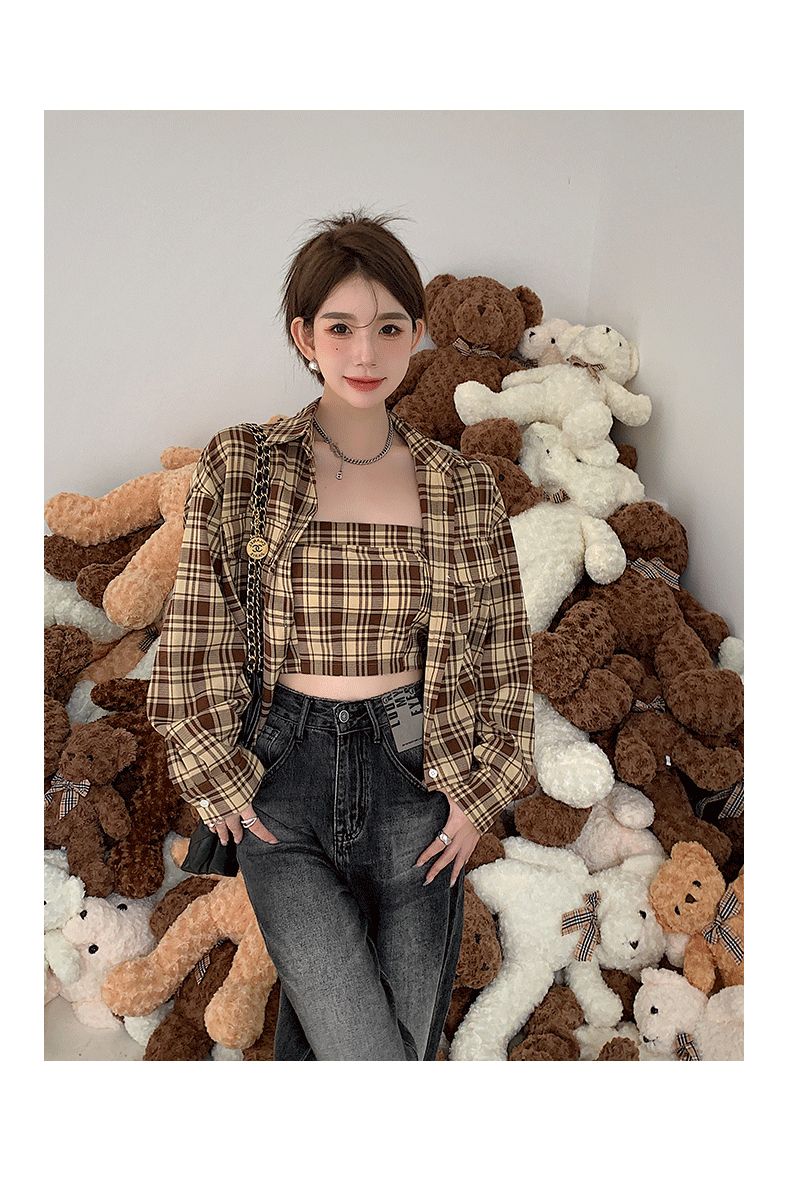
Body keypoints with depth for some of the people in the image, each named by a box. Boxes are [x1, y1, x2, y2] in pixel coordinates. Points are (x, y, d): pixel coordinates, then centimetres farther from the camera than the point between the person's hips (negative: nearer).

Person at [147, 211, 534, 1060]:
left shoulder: (463, 489, 1)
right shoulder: (237, 470, -2)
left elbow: (503, 657, 7)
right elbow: (194, 641, 1)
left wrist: (482, 794, 2)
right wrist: (220, 781, -1)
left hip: (415, 781, 2)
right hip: (282, 787, -1)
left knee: (411, 1038, 11)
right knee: (368, 1058, -8)